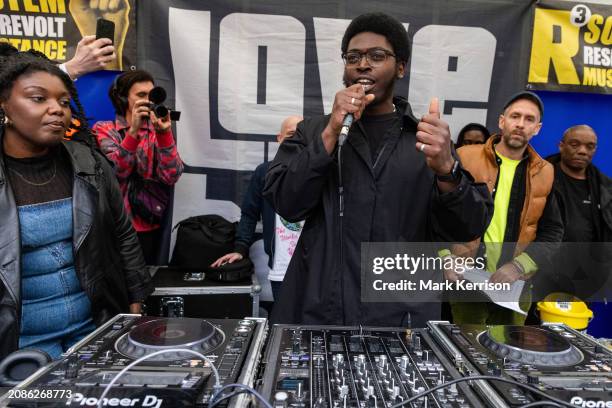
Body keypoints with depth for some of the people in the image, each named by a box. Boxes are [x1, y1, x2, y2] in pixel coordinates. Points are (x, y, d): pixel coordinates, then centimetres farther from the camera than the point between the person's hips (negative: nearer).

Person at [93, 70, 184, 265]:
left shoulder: (157, 132, 6)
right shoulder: (104, 129, 1)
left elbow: (172, 177, -10)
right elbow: (115, 172, -16)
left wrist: (164, 132, -19)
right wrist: (133, 130, -24)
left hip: (153, 227, 2)